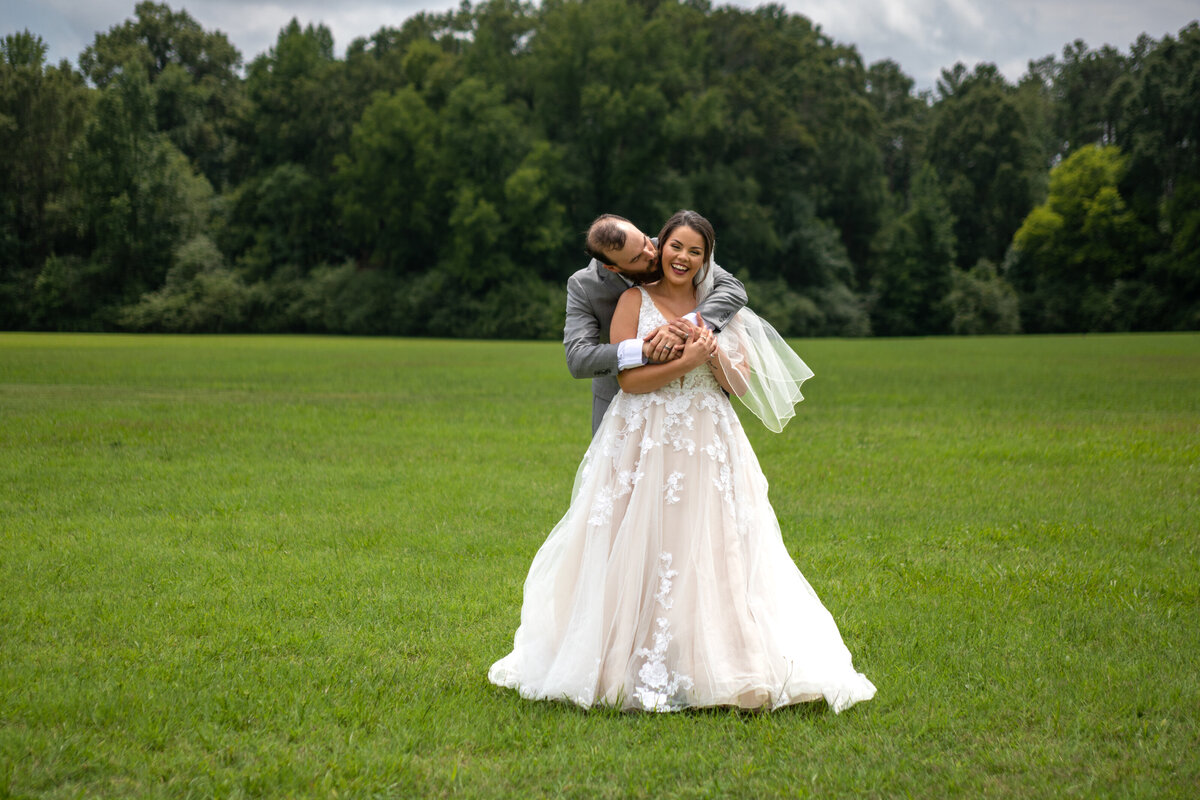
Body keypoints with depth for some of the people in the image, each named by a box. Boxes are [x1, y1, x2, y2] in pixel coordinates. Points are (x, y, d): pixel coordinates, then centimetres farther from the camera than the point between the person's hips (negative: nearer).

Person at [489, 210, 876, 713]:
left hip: (707, 449, 2)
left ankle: (707, 666, 5)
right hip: (643, 445, -2)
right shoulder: (636, 301, 2)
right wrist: (685, 362, -17)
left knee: (708, 558, -2)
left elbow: (741, 385, 6)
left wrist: (714, 354, -11)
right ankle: (633, 666, 2)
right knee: (639, 557, -4)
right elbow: (628, 379, -7)